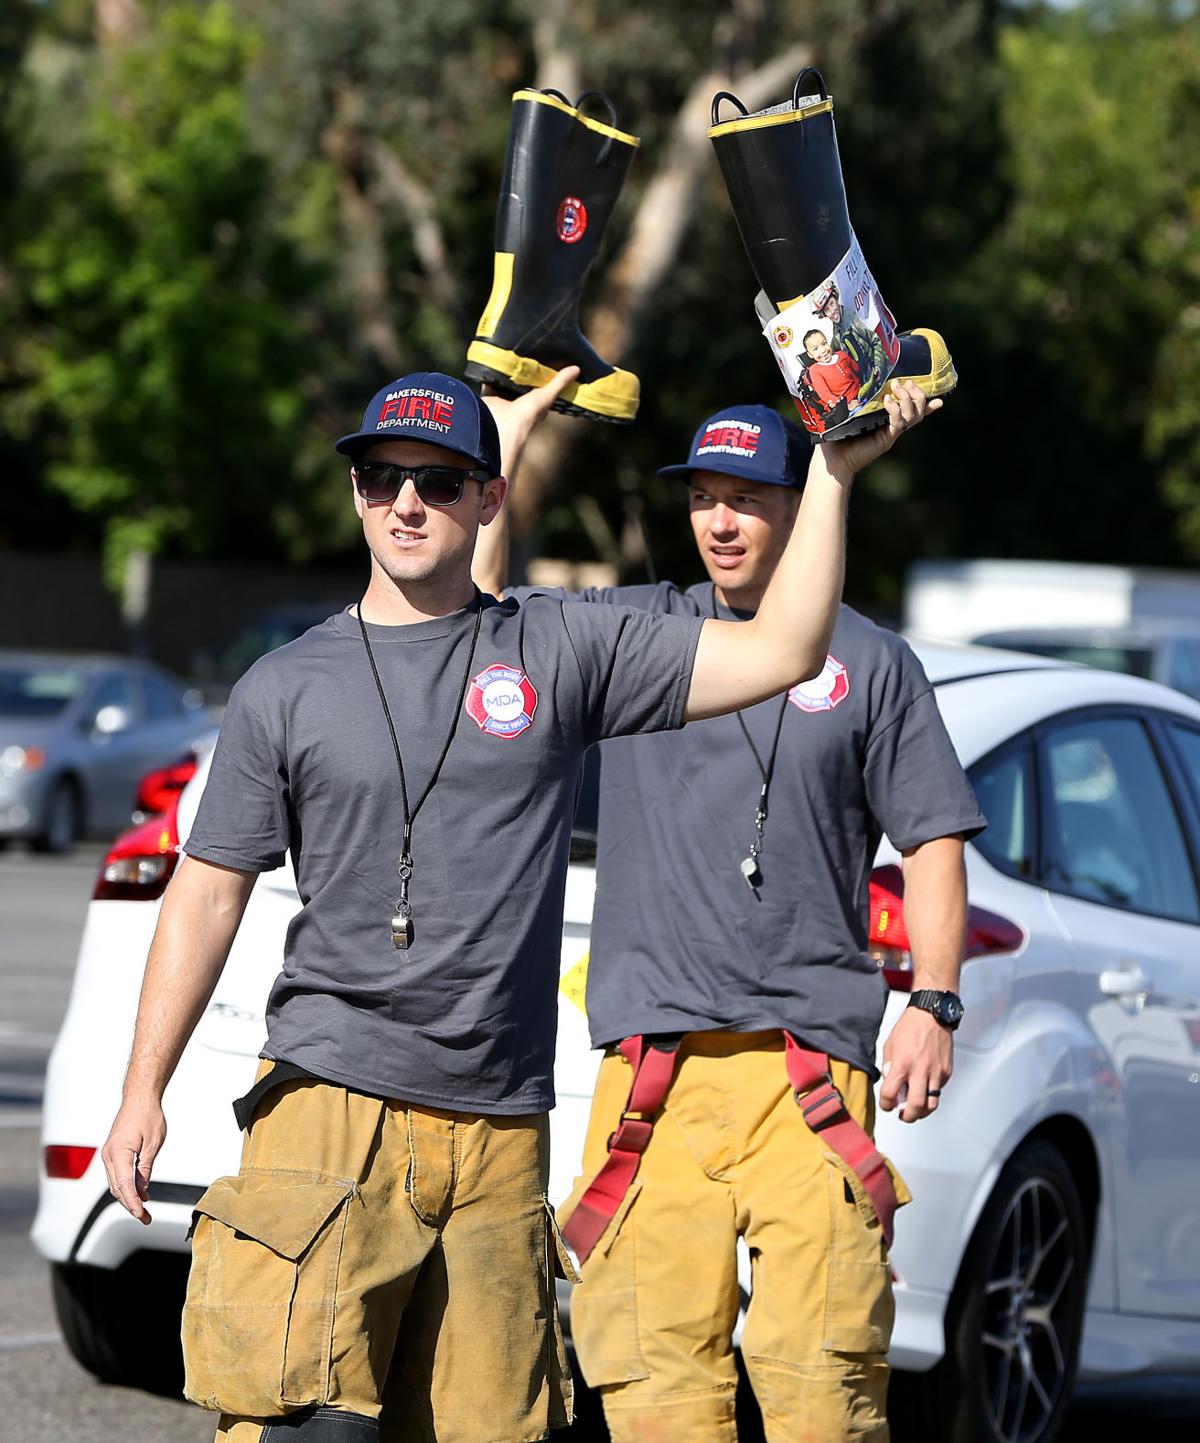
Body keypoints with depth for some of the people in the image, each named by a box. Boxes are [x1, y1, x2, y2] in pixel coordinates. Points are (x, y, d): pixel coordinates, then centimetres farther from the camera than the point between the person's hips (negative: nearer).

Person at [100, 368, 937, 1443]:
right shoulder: (287, 687, 9)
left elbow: (779, 654, 4)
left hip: (501, 1133, 1)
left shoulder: (563, 654, 9)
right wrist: (145, 1087, 4)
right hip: (331, 1110, -1)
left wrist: (832, 475, -3)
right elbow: (210, 891, 10)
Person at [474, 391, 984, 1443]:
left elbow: (933, 840, 11)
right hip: (654, 1056, 2)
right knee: (654, 1359, -5)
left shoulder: (871, 662, 12)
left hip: (813, 1061, -2)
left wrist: (934, 1005, -1)